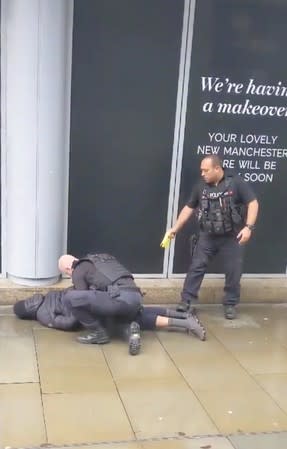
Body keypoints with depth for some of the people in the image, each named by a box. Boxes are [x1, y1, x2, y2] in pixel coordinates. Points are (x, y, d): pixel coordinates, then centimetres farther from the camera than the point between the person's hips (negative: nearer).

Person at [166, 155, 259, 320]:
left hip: (232, 237, -3)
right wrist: (175, 228, 6)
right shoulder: (201, 186, 0)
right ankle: (187, 300, 12)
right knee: (196, 267, 2)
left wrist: (248, 227, -23)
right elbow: (189, 208, 8)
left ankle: (230, 304, 21)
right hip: (208, 236, 3)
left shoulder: (236, 182, -12)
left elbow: (253, 203, -12)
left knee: (233, 272, 5)